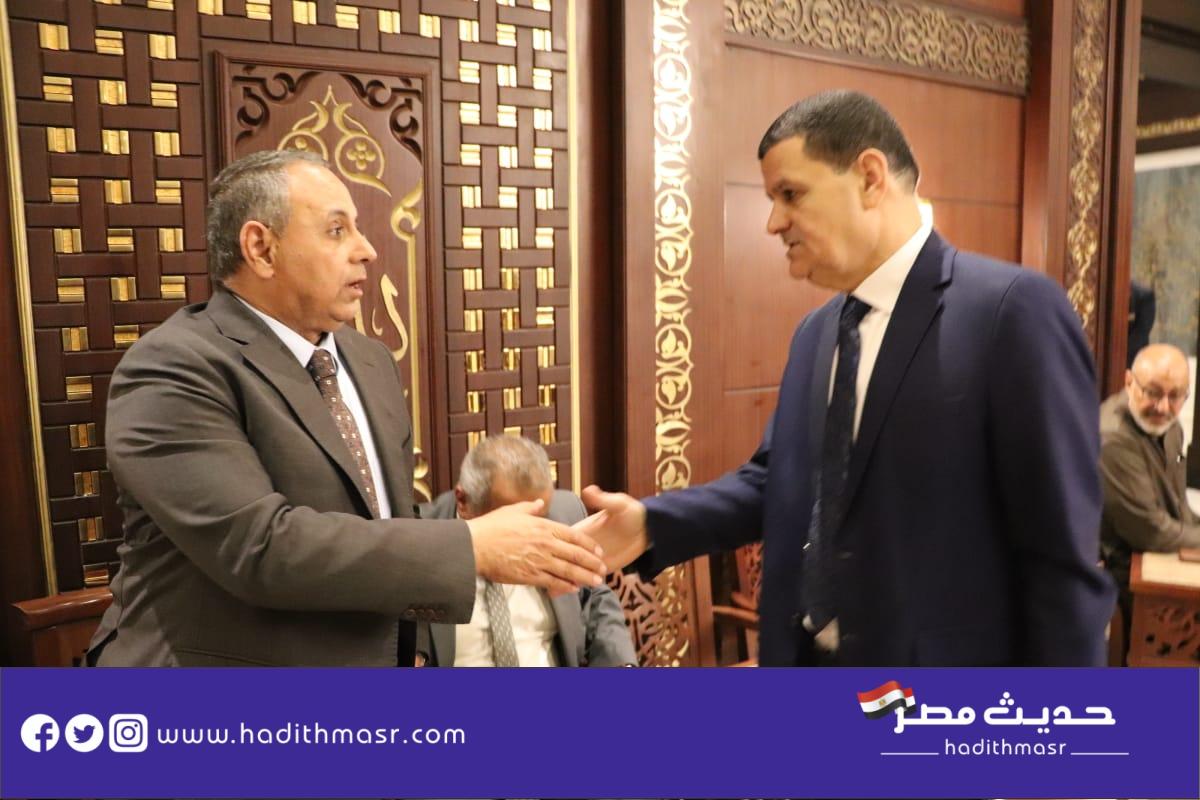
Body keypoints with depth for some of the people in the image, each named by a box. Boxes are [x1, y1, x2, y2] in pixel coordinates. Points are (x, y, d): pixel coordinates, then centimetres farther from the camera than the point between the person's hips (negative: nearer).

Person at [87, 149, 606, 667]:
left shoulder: (371, 362, 5)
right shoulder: (172, 371, -18)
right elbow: (260, 545, -29)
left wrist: (404, 646, 8)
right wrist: (473, 548, -26)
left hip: (373, 655, 7)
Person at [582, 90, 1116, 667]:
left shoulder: (1014, 309, -16)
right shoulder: (814, 333, 8)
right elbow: (776, 479, 9)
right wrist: (652, 522, -6)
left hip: (938, 664, -7)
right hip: (810, 660, 7)